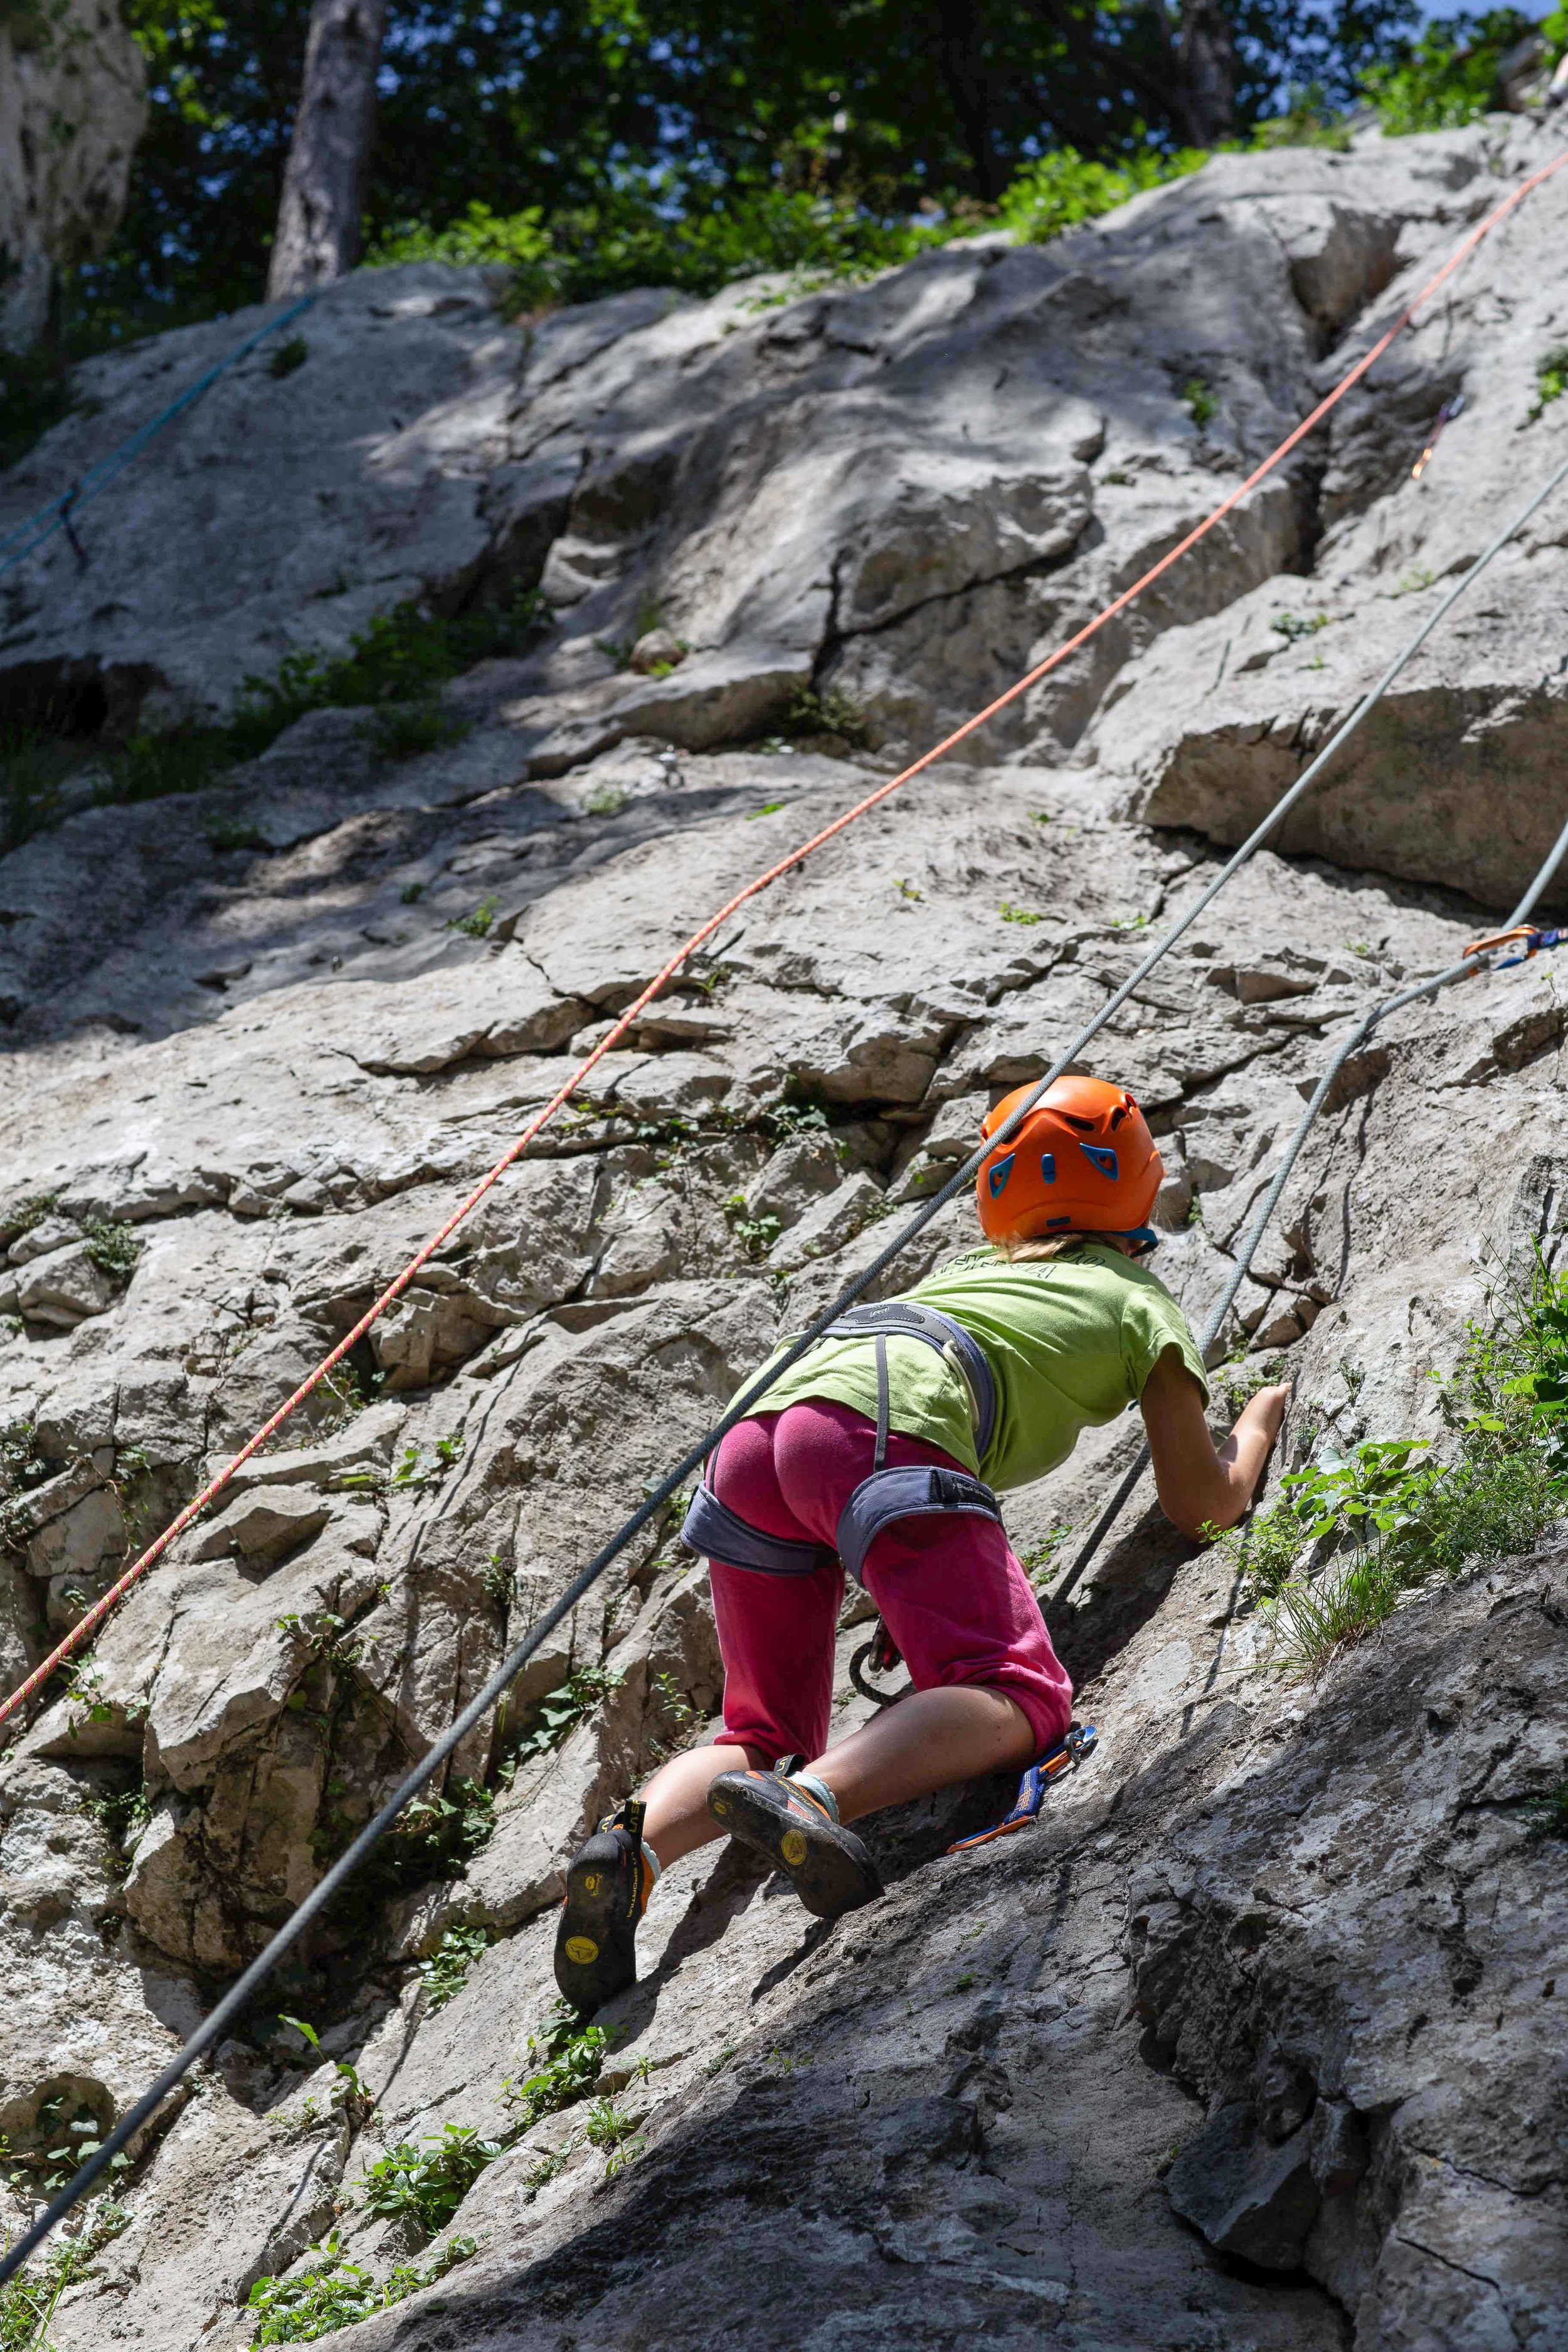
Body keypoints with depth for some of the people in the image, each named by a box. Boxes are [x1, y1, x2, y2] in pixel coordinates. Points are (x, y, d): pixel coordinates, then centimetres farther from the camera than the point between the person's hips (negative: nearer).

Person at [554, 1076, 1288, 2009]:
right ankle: (814, 1799, -41)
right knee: (1018, 1700, -14)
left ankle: (635, 1844, -16)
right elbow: (1205, 1503, 25)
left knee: (769, 1739, 14)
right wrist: (1260, 1422, 45)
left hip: (757, 1438, 7)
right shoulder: (1144, 1303, 24)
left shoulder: (971, 1268, 39)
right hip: (883, 1431, -6)